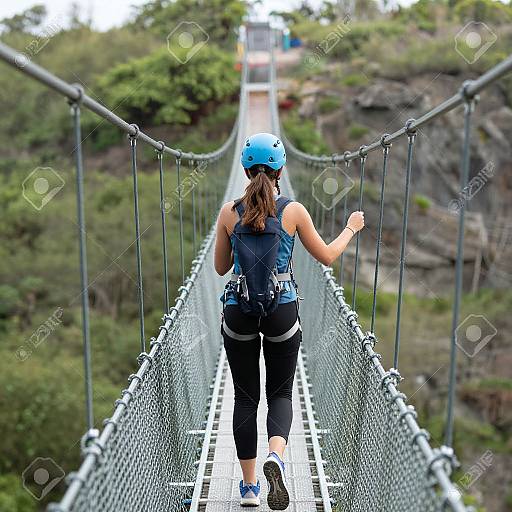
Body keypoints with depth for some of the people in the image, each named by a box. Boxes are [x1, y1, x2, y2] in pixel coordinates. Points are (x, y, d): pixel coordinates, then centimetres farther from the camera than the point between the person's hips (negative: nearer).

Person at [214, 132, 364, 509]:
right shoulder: (293, 211, -5)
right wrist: (351, 227, 21)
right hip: (282, 311, -1)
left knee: (245, 398, 13)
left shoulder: (230, 212, -1)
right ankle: (275, 456, -14)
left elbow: (221, 268, 8)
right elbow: (327, 256, 5)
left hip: (239, 312, 1)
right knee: (280, 393, 14)